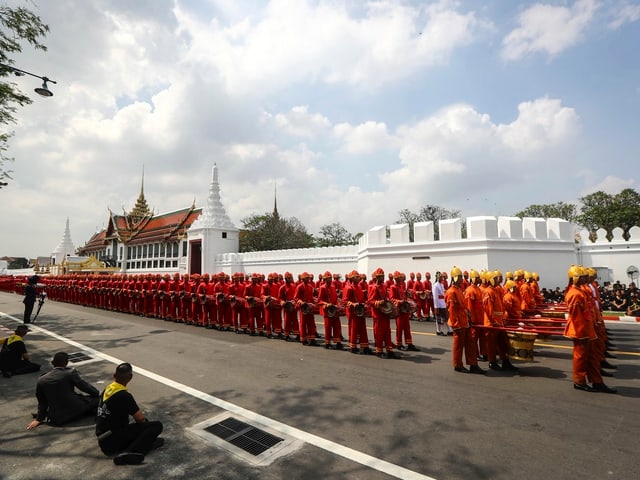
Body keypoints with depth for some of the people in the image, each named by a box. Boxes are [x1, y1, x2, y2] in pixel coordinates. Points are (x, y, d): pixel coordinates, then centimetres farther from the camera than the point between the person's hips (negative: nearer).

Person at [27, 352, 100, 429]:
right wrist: (98, 394, 14)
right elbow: (85, 386, -2)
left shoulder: (41, 380, 4)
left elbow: (42, 402, 10)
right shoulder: (70, 373, -9)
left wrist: (39, 419, 23)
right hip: (75, 409, -5)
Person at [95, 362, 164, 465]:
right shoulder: (124, 396, -20)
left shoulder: (106, 390, 4)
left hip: (103, 440, 9)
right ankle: (129, 453, -27)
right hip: (112, 442, -9)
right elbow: (140, 418, -13)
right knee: (157, 426, -14)